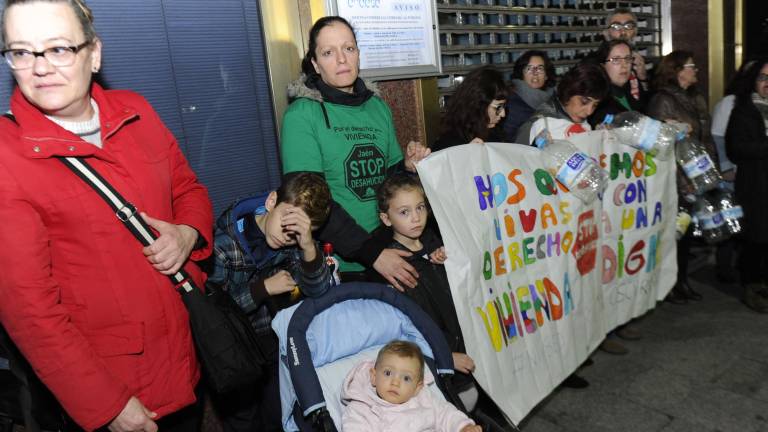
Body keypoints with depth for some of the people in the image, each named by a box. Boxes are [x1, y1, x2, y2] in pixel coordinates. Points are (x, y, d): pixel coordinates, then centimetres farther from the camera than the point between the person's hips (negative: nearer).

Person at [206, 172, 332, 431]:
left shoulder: (295, 242, -9)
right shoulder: (224, 241, -21)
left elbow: (319, 292, -12)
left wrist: (309, 248, -28)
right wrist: (263, 288, -20)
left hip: (275, 338, 3)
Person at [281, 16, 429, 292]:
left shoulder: (378, 107, 5)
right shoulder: (302, 114, -10)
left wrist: (408, 167, -8)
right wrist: (372, 253, -22)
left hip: (390, 255, 5)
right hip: (338, 266, -4)